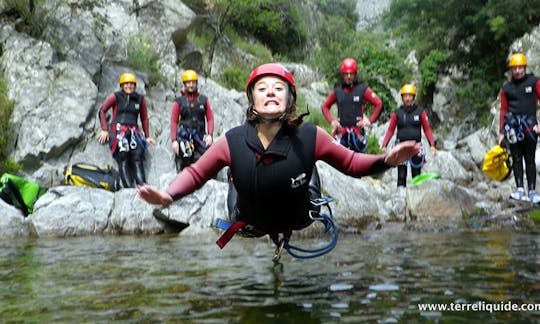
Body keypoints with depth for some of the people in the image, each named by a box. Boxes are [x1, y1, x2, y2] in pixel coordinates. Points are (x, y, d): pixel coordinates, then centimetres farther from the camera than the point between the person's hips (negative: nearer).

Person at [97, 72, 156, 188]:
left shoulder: (140, 99, 16)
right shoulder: (115, 96, 8)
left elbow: (144, 118, 22)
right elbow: (102, 111, 10)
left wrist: (147, 136, 18)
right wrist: (104, 129, 2)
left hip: (133, 131, 2)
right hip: (118, 130, -2)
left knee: (138, 158, -16)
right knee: (123, 158, -17)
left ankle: (142, 186, -24)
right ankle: (129, 187, -27)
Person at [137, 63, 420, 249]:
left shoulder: (310, 137, -23)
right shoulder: (233, 141, -23)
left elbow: (350, 163, -9)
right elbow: (195, 173, -10)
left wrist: (386, 160, -27)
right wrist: (168, 195, -30)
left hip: (297, 237, 0)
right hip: (247, 236, 0)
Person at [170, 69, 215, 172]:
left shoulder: (204, 100, 10)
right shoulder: (179, 101, 5)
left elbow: (210, 118, 8)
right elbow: (174, 122, 2)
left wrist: (210, 135, -5)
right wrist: (174, 140, -6)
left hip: (200, 137, 1)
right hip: (184, 137, -1)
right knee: (184, 167, 0)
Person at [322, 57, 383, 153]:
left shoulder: (363, 90, 2)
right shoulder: (337, 91, 9)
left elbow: (379, 104, 2)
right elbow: (325, 106, 21)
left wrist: (370, 120, -3)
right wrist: (331, 121, 8)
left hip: (357, 132, -1)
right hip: (341, 132, 1)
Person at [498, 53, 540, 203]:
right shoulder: (506, 88, 8)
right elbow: (503, 110, 10)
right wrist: (501, 132, 7)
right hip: (513, 127, 2)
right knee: (516, 159, 2)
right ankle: (520, 189, 2)